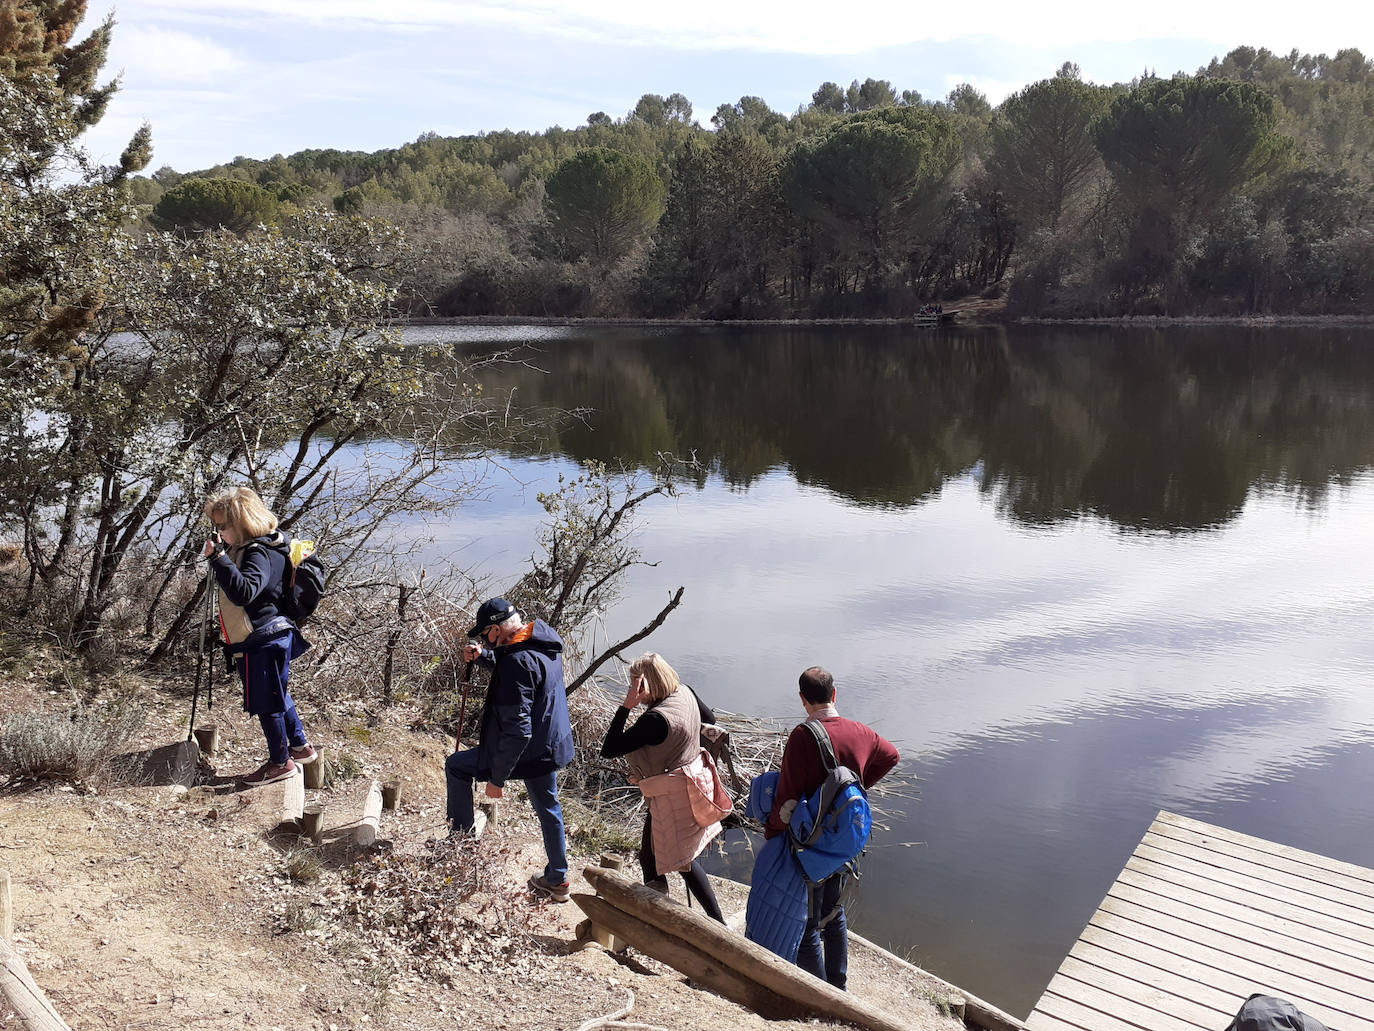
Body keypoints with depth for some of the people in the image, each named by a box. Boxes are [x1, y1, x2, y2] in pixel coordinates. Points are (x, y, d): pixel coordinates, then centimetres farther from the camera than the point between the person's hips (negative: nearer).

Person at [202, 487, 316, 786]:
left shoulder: (259, 554, -22)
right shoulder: (246, 548, 10)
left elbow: (243, 592, -37)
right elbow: (235, 592, 21)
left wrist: (219, 558, -38)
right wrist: (219, 556, 9)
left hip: (263, 642, -11)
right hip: (267, 639, 11)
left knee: (266, 702, 2)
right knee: (277, 695, 22)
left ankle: (280, 762, 16)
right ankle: (300, 746, 36)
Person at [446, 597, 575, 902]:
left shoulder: (518, 660, -27)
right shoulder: (544, 641, 2)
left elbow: (517, 730, -29)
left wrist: (497, 777, -23)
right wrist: (482, 656, 8)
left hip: (526, 751, -9)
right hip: (552, 746, 9)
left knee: (456, 766, 11)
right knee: (548, 809, 24)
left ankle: (461, 837, 23)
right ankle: (557, 881, 36)